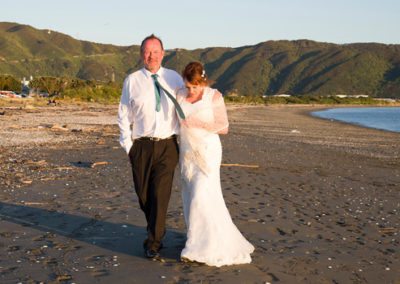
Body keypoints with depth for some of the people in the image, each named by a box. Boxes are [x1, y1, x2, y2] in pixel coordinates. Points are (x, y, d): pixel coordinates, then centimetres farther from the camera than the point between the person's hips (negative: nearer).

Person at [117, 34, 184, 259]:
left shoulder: (175, 79, 5)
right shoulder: (132, 80, 3)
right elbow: (124, 115, 7)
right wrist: (128, 145, 2)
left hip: (167, 146, -1)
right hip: (142, 146, 1)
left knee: (161, 195, -7)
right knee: (143, 195, 10)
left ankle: (154, 243, 4)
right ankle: (157, 231, 36)